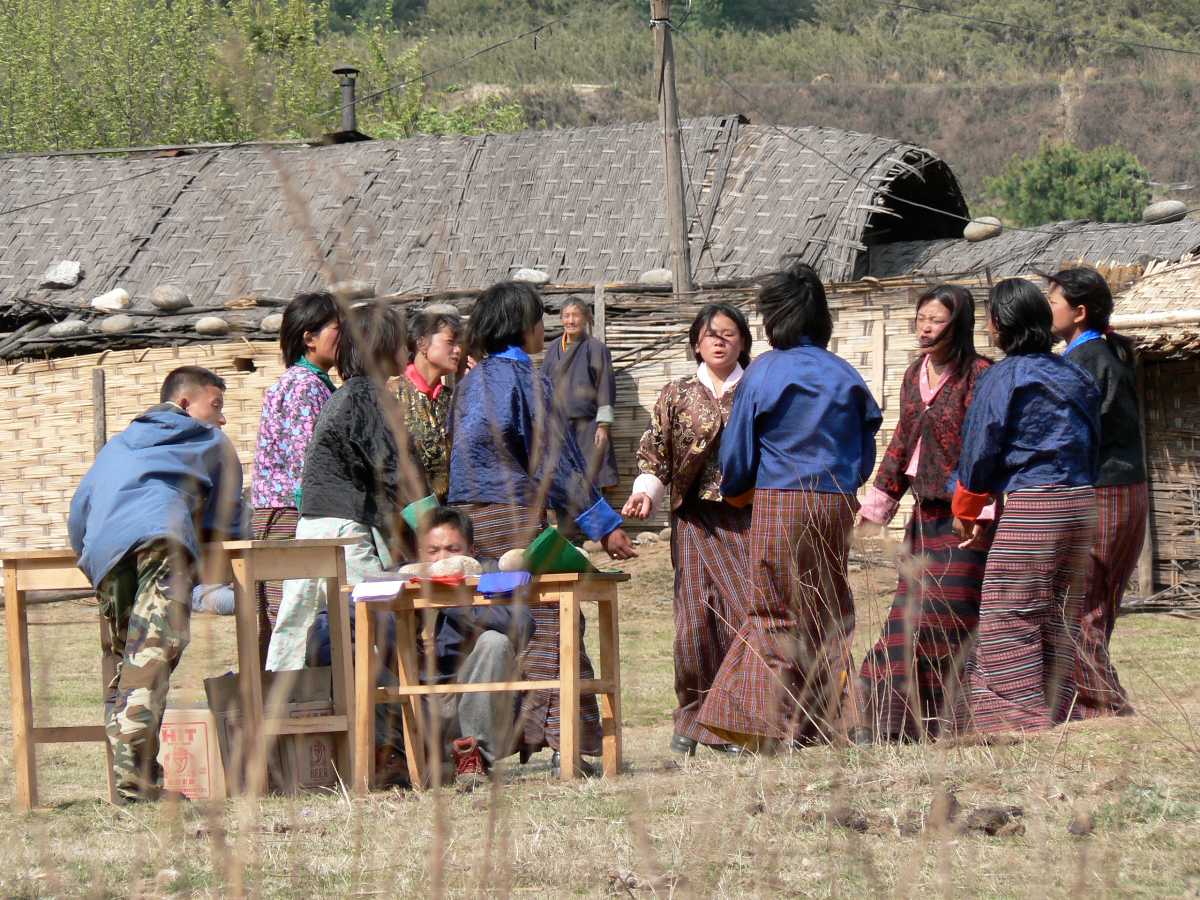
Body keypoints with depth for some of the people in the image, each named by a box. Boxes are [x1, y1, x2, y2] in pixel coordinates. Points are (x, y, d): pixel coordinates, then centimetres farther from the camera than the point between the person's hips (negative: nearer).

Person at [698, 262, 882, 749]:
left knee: (776, 613, 2)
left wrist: (732, 488, 21)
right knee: (829, 613, 10)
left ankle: (775, 729, -1)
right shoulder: (845, 375, 6)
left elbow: (737, 454, 1)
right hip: (837, 505, 3)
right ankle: (830, 722, 8)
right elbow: (866, 456, 11)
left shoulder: (762, 373, -4)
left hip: (779, 503, -3)